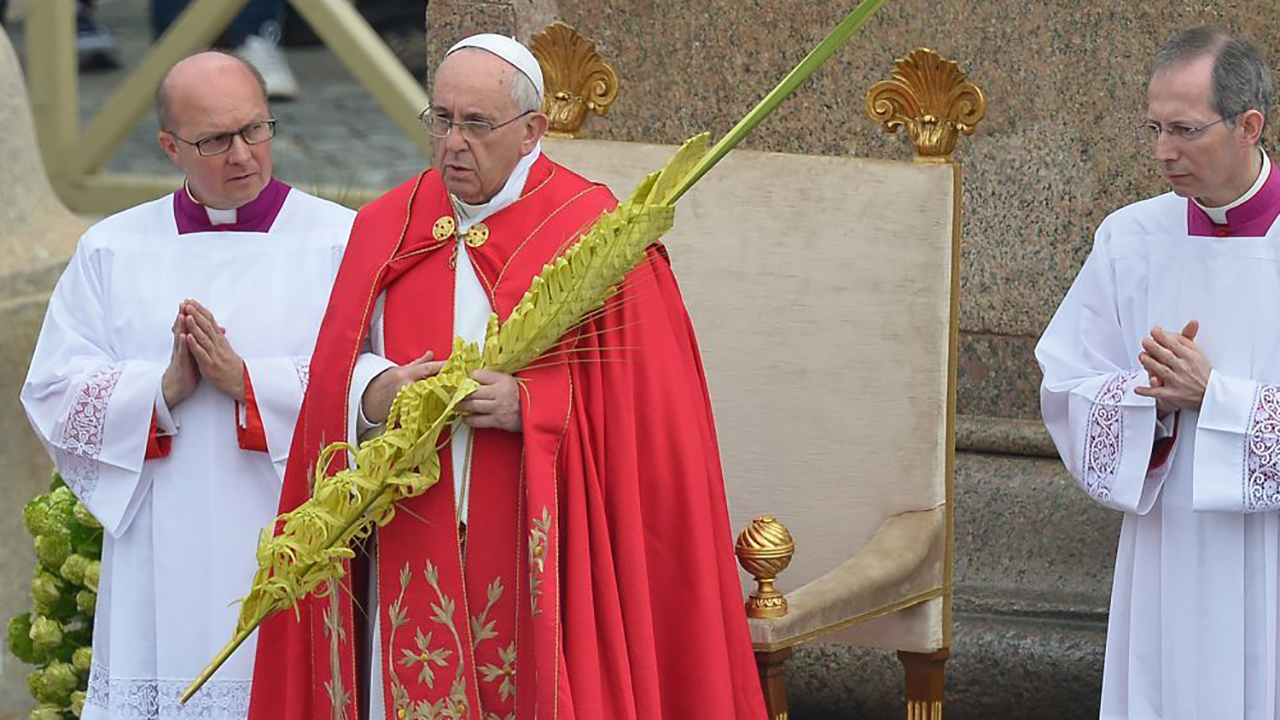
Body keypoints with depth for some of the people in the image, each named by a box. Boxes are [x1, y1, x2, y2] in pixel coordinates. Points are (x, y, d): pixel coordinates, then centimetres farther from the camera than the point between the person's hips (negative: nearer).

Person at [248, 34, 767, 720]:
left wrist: (531, 405, -19)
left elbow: (638, 400, -6)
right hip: (412, 557, 3)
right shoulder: (385, 228, 10)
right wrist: (373, 395, -12)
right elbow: (332, 378, 10)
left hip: (541, 553, -3)